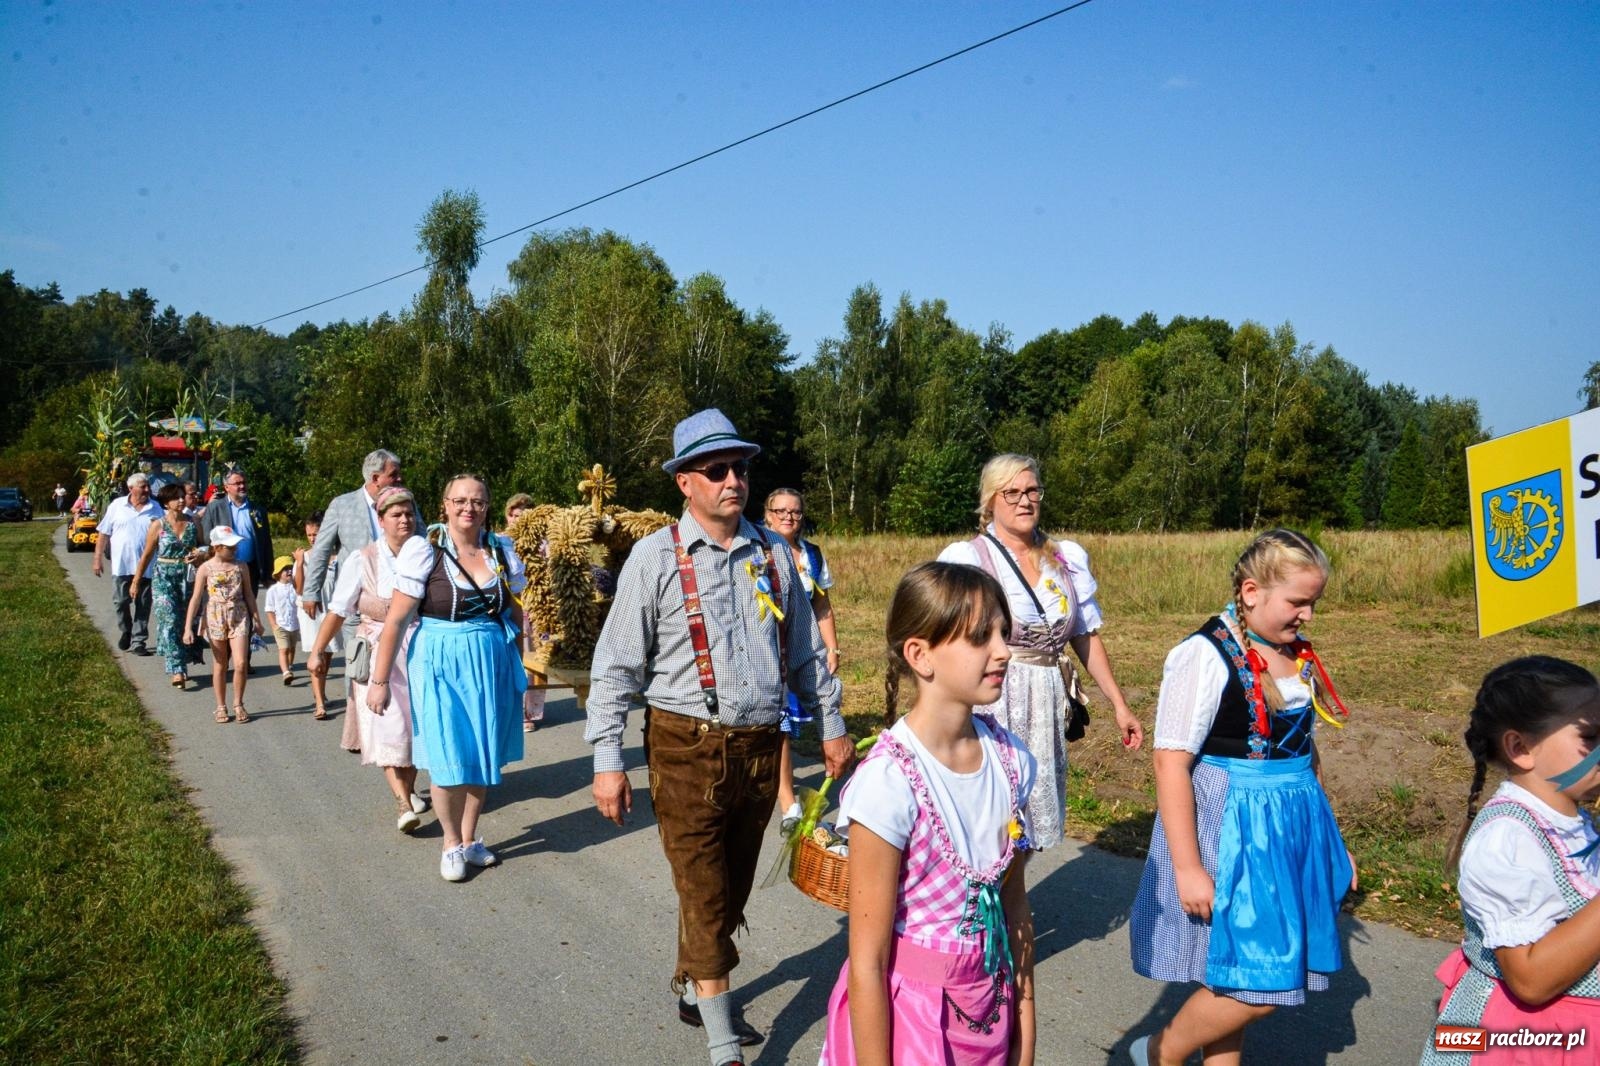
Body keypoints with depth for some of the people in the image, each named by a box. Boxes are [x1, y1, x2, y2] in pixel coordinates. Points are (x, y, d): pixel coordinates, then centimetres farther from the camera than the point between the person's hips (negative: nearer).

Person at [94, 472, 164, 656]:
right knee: (120, 602, 5)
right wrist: (98, 558, 0)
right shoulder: (117, 506, 1)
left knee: (143, 605, 4)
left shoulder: (155, 508, 5)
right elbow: (104, 534, 3)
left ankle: (139, 641, 11)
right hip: (121, 564, -1)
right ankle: (125, 632, 29)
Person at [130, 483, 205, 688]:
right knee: (169, 623, -12)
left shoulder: (193, 523, 6)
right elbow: (147, 556, 7)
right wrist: (136, 581, 9)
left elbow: (203, 548, 16)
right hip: (164, 578, -3)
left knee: (186, 623, 5)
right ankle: (177, 670, -16)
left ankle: (181, 667, 19)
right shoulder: (158, 525, 0)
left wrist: (201, 555, -7)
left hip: (188, 578, 3)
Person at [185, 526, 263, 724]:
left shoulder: (240, 567, 4)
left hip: (239, 618, 1)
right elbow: (196, 598, -3)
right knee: (220, 666, 8)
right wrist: (188, 627, -8)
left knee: (241, 664, -8)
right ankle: (221, 707, 18)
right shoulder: (205, 569, -3)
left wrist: (256, 619, 13)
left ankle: (238, 704, 9)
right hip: (215, 619, -1)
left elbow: (249, 594, 12)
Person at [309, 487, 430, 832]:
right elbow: (337, 610, -4)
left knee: (416, 722, 10)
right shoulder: (363, 560, -6)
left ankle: (409, 789, 29)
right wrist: (317, 651, -6)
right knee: (389, 724, -11)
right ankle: (404, 805, -14)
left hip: (420, 649, 3)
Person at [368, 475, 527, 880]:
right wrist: (380, 680, -11)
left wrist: (519, 667, 8)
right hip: (440, 664, -4)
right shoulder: (424, 551, -9)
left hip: (492, 663, 4)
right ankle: (452, 844, 21)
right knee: (447, 758, 2)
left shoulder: (501, 553, 3)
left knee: (482, 754, 12)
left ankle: (471, 840, 28)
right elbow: (396, 619, -10)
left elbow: (514, 611, 13)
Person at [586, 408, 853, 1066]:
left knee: (733, 888, 16)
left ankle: (690, 989, 39)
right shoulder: (656, 557, -7)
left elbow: (806, 649, 17)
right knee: (705, 896, -1)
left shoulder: (772, 555, 7)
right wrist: (607, 760, -11)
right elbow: (616, 666, -7)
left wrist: (831, 723, 18)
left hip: (760, 747, 5)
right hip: (687, 747, -5)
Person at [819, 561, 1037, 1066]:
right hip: (905, 1007, -5)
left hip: (990, 1004, 5)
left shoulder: (1009, 758, -7)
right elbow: (867, 961, -18)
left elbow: (1016, 905, 4)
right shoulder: (889, 779, -24)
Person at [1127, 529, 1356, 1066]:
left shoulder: (1298, 655, 6)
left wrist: (1329, 838, 20)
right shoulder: (1206, 656, -17)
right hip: (1232, 832, -7)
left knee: (1239, 978, 13)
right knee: (1258, 985, -4)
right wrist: (1187, 868, -20)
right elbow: (1170, 762, -19)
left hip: (1292, 826, 7)